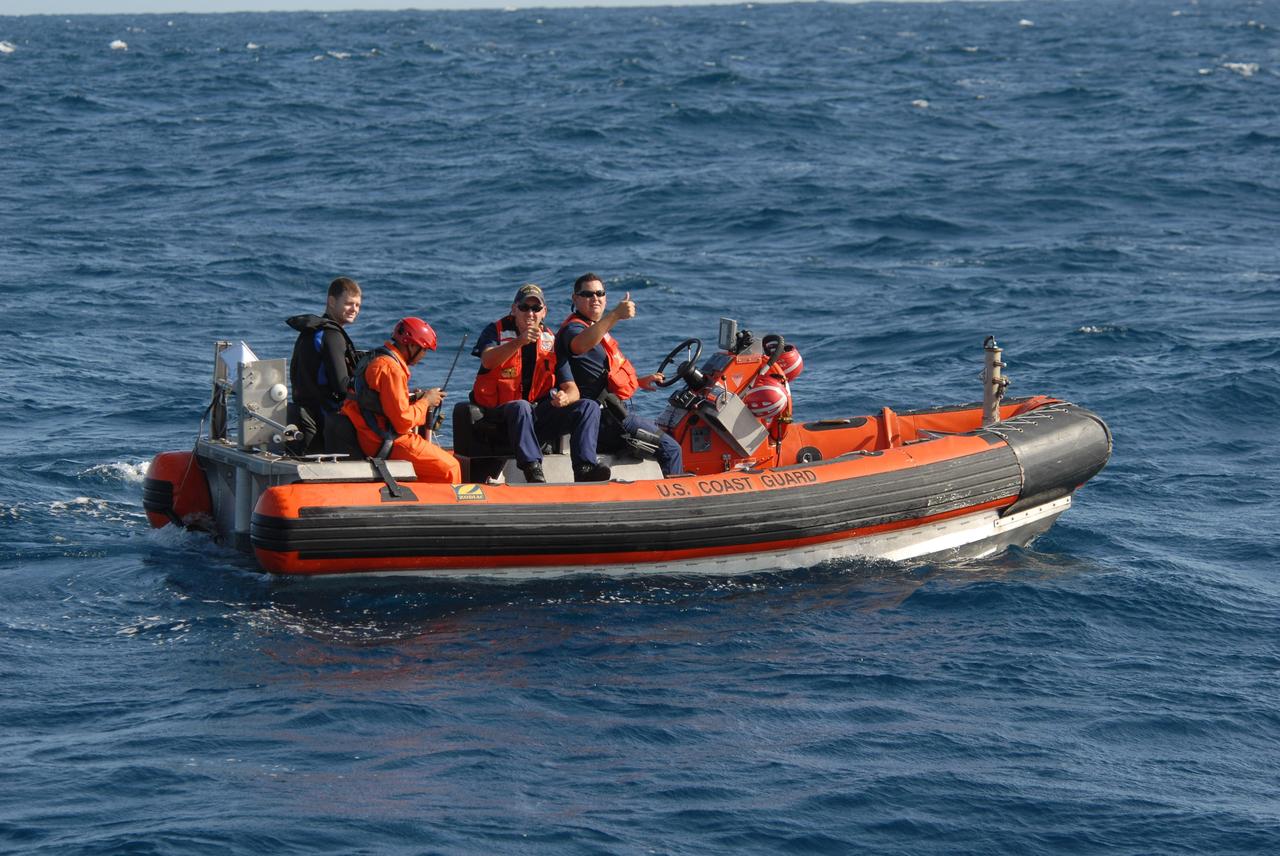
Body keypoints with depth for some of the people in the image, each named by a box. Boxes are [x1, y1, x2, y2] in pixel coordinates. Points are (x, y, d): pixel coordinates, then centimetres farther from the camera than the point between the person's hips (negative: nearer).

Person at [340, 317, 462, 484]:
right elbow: (403, 421, -20)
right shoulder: (390, 368, -19)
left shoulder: (375, 359, 14)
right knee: (450, 468, -10)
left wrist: (413, 398, 8)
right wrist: (425, 401, -5)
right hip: (386, 443, -11)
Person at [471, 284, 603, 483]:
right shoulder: (496, 331, 0)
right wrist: (519, 342, -38)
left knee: (588, 407, -13)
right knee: (521, 407, -38)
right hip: (501, 413, -5)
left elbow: (571, 389, 4)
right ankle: (533, 470, -46)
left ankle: (584, 469, -31)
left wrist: (565, 398, -22)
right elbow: (487, 361, -24)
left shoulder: (551, 342, 10)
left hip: (538, 414, 5)